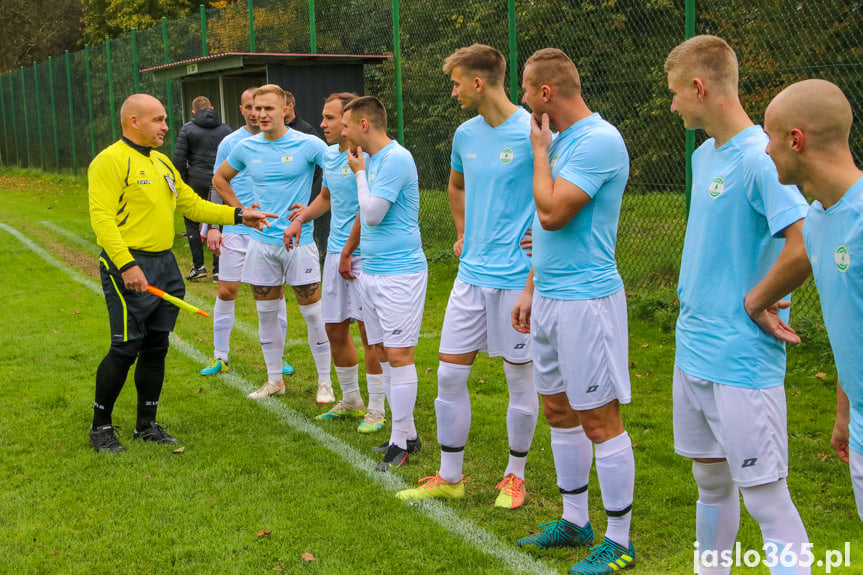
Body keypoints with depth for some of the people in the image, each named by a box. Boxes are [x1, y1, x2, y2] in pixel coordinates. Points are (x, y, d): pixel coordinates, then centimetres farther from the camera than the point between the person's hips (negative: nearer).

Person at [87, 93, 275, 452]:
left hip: (164, 264, 8)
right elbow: (102, 218, -18)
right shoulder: (110, 161, -9)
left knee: (156, 348, 11)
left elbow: (193, 205, 22)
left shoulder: (162, 162, 17)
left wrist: (238, 216, 14)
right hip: (129, 266, -8)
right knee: (125, 349, -5)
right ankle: (100, 426, 12)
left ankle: (147, 425, 23)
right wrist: (127, 265, -26)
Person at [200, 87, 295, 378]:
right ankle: (220, 356, 15)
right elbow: (218, 185, 6)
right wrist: (213, 226, 0)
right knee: (226, 291, 2)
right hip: (236, 230, 0)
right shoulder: (230, 143, 3)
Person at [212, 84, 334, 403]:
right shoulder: (246, 148, 5)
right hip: (261, 241, 4)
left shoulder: (308, 145, -8)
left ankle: (324, 381, 12)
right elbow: (219, 178, 22)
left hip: (298, 241, -4)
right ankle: (274, 380, 23)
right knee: (266, 313, 10)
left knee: (313, 313, 0)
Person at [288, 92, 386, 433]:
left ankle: (376, 410, 10)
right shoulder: (329, 155, 13)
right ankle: (350, 401, 30)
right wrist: (307, 212, 10)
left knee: (369, 330, -2)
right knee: (335, 328, 13)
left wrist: (348, 252, -12)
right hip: (335, 252, 8)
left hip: (362, 254, -8)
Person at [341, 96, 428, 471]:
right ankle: (407, 433, 20)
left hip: (400, 272, -9)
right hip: (371, 271, 9)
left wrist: (359, 172, -7)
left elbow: (373, 214, -17)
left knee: (399, 355, -6)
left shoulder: (396, 159, -14)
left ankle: (400, 441, 2)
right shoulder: (373, 160, 15)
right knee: (384, 354, 11)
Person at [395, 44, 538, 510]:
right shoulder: (465, 134, 9)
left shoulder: (531, 132, -13)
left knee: (519, 376, 7)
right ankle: (449, 477, 22)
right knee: (450, 374, 7)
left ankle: (515, 475, 24)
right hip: (472, 273, 7)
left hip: (517, 275, -6)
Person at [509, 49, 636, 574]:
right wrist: (531, 289, 19)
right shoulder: (561, 140, 13)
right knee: (559, 411, 16)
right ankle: (575, 521, 31)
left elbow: (551, 214, -22)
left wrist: (540, 152, -8)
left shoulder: (599, 141, -16)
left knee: (600, 420, -1)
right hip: (550, 298, 10)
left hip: (586, 299, -10)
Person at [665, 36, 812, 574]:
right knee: (711, 482, 20)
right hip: (693, 349, 9)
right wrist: (694, 307, 9)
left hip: (742, 362, -9)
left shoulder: (760, 159, -18)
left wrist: (756, 302, -15)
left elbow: (806, 246, -29)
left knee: (766, 498, -1)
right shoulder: (705, 155, 11)